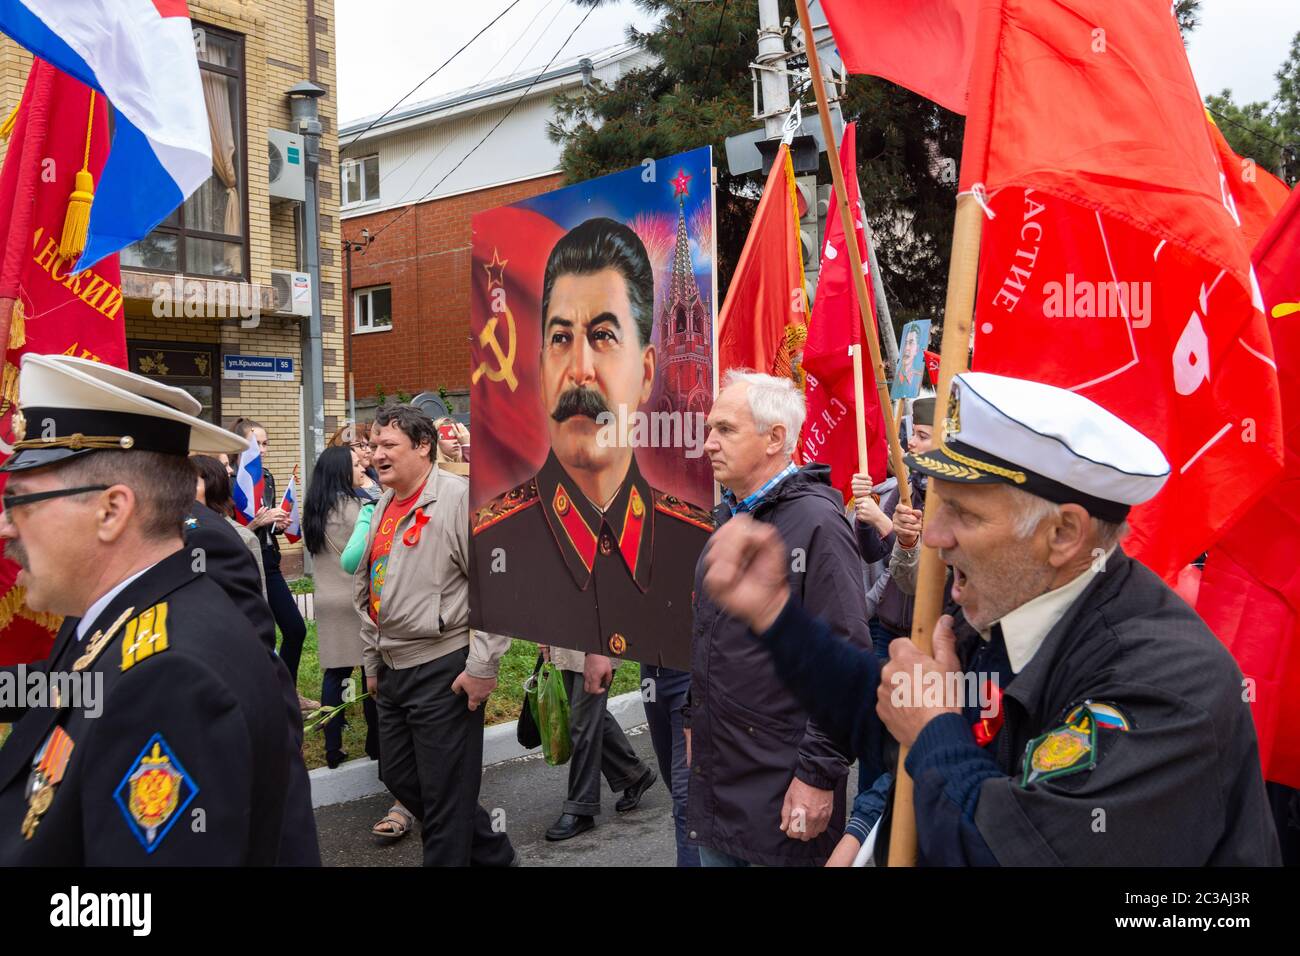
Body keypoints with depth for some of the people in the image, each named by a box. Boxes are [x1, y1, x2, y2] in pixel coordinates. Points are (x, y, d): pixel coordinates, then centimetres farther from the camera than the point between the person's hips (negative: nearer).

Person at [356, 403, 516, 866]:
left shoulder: (459, 497, -13)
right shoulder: (383, 508, 12)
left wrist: (482, 667, -19)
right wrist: (372, 662, 21)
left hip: (444, 670, -9)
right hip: (393, 670, 9)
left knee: (445, 794, 1)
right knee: (399, 778, 18)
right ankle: (489, 845, 35)